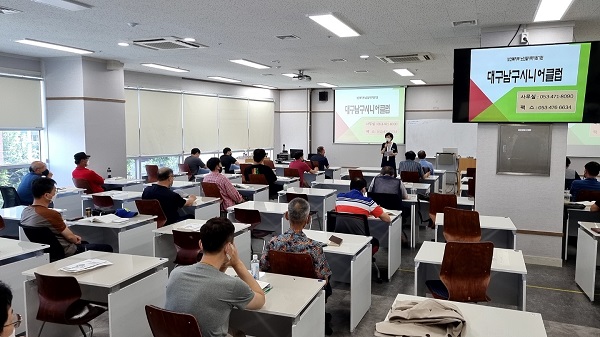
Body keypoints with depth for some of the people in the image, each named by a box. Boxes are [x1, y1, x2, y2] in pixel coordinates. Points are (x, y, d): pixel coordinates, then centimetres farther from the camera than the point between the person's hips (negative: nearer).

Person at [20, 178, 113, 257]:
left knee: (85, 243, 34)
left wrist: (73, 237, 10)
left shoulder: (25, 211, -2)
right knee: (107, 249, 1)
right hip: (64, 254, -10)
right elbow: (70, 237, -17)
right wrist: (76, 240, 6)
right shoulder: (51, 214, -30)